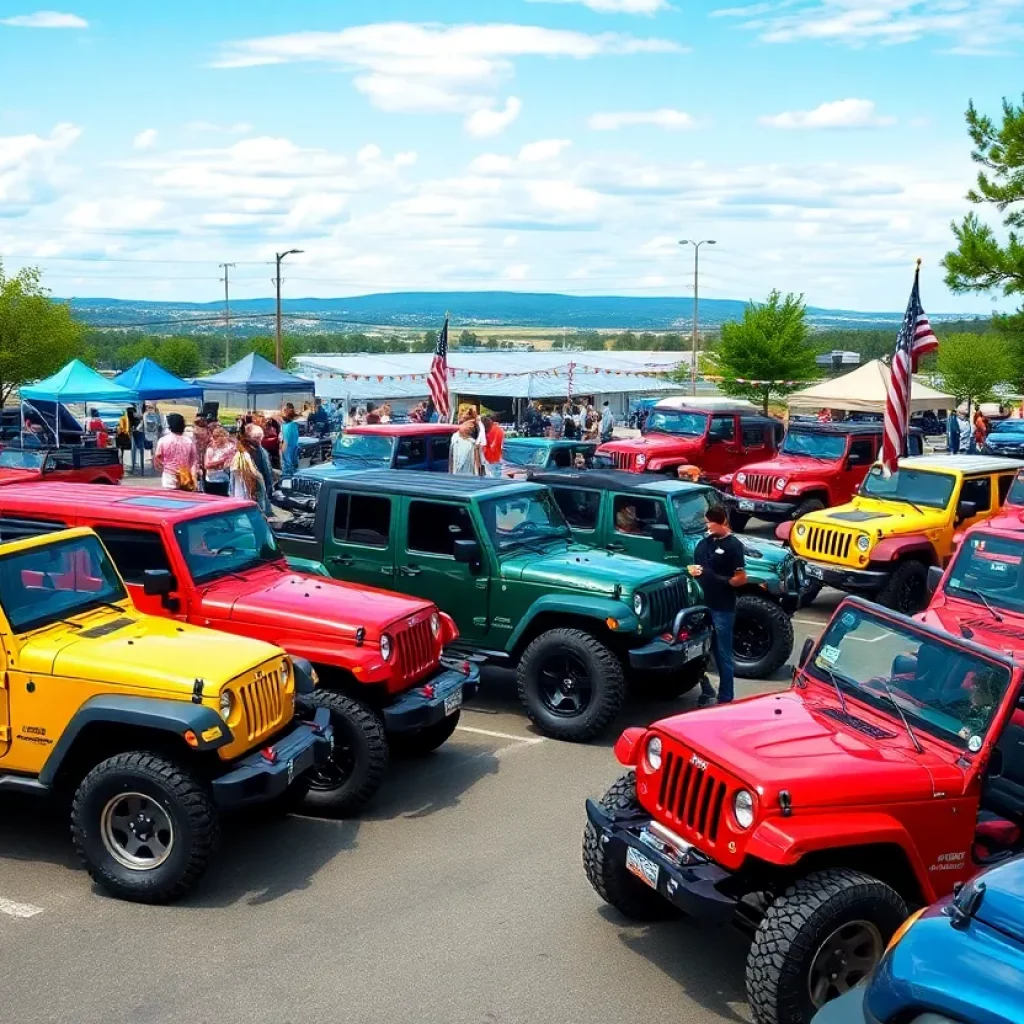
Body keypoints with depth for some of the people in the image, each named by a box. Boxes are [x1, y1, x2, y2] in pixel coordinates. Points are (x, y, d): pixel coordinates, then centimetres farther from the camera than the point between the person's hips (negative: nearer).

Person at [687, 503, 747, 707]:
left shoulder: (733, 545, -10)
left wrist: (718, 582, -16)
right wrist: (693, 570, -3)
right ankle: (706, 691, 28)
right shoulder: (705, 542, 9)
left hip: (722, 609, -7)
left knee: (723, 655, 1)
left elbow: (741, 578, -12)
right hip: (701, 605, 7)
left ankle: (725, 700, 9)